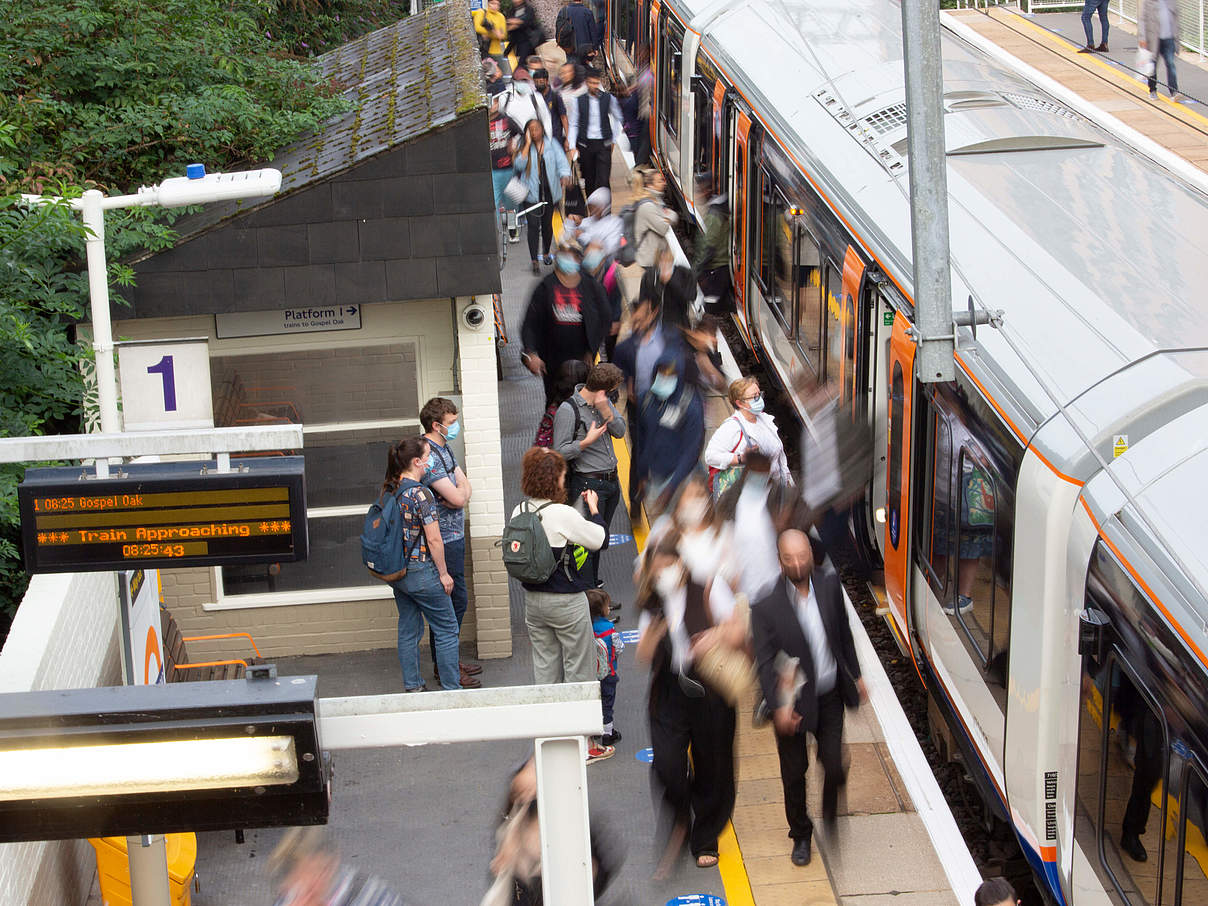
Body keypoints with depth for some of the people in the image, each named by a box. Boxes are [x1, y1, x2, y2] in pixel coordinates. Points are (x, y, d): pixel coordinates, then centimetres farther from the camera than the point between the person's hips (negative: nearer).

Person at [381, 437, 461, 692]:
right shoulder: (421, 494, -21)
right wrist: (443, 573, -9)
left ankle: (411, 686, 23)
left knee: (408, 629, 17)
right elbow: (434, 540, -19)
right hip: (421, 571, -8)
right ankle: (451, 688, 8)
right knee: (447, 629, 5)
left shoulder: (389, 489, 2)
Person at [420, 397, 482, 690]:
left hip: (453, 536, 10)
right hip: (443, 541, -10)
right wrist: (460, 490, -2)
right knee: (453, 602, -5)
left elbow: (465, 487, 10)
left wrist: (458, 491, -11)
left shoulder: (443, 449, 12)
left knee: (456, 601, 16)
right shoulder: (428, 456, -21)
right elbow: (458, 498, -24)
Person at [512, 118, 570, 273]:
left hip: (549, 191, 2)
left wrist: (565, 176, -24)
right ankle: (534, 262, -11)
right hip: (532, 193, -2)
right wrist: (528, 144, -11)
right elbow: (519, 165, -12)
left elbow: (562, 162, -3)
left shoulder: (552, 145, 5)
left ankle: (546, 253, 37)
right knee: (533, 225, -11)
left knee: (547, 224, 12)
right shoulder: (525, 148, 4)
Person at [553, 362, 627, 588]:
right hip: (588, 483, -7)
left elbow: (620, 431, 1)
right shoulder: (568, 410, -14)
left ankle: (593, 584, 29)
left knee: (599, 538, 16)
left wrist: (605, 411, -14)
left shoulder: (605, 402, 8)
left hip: (611, 482, 7)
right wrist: (587, 441, -25)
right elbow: (560, 452, -13)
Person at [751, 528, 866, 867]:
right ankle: (801, 836, 34)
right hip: (793, 700, -2)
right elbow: (764, 662, -17)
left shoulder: (829, 583, -7)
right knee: (794, 774, 12)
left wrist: (855, 675, 15)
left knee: (835, 767, 3)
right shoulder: (767, 605, -20)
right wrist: (778, 706, -25)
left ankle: (831, 818, 34)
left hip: (830, 696, 3)